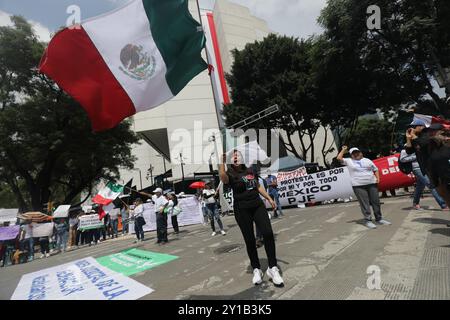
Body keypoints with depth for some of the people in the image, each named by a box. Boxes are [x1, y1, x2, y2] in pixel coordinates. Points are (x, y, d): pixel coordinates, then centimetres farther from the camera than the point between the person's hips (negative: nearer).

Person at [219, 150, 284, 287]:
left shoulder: (250, 171, 12)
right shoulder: (230, 174, -5)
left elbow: (258, 186, 22)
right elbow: (222, 178, -31)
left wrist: (269, 198, 20)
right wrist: (222, 161, -33)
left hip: (258, 205, 4)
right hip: (242, 210, -3)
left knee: (268, 233, -12)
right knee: (249, 240, 3)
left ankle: (272, 268, 3)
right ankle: (256, 269, 23)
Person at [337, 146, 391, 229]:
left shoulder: (367, 160, 14)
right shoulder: (349, 161, 6)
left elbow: (375, 169, 17)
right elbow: (339, 158, -5)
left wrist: (377, 178, 3)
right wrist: (344, 150, 2)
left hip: (372, 184, 3)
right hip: (358, 186, -3)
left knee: (376, 202, 9)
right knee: (364, 204, -3)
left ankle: (379, 219, 23)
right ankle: (368, 220, 4)